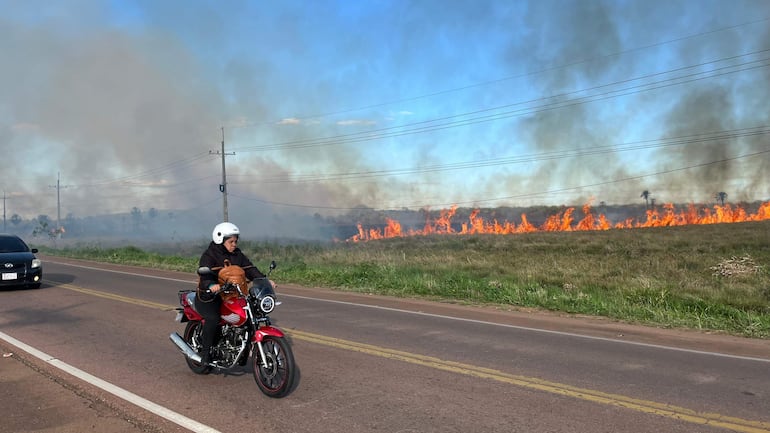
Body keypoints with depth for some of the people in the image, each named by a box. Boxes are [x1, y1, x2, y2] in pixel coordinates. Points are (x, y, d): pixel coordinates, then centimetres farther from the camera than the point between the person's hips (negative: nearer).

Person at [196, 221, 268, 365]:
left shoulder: (237, 254, 11)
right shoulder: (209, 255, -8)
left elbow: (249, 269, 4)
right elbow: (204, 276, -23)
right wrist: (211, 285, -46)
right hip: (210, 296, -6)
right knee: (213, 319, -32)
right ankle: (205, 352, -12)